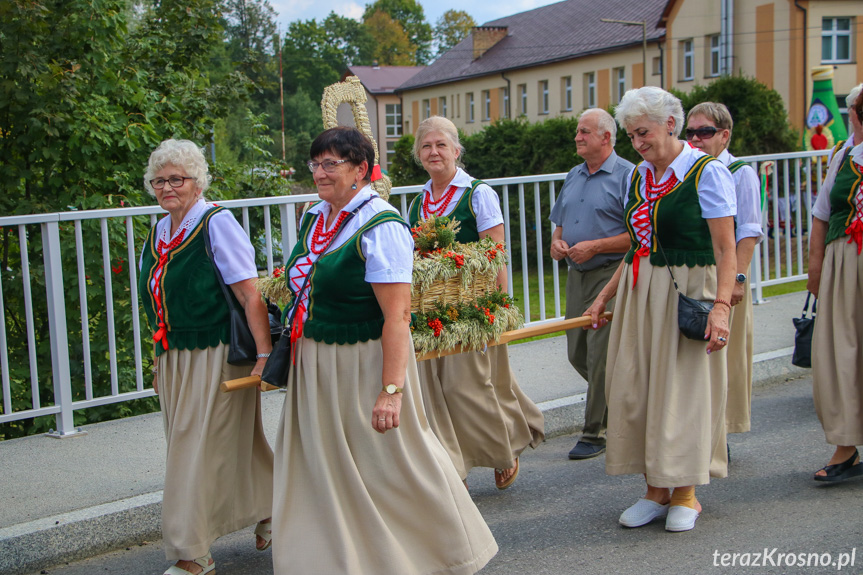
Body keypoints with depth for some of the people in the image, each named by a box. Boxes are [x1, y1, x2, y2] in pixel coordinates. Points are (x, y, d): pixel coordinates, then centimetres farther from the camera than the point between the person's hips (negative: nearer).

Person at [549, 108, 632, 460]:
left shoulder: (627, 176, -9)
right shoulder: (573, 177, 15)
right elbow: (560, 222, 24)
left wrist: (594, 246, -17)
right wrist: (557, 242, 2)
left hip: (611, 274, -8)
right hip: (576, 274, 8)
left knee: (600, 355, -7)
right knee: (578, 353, 11)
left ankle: (594, 433, 4)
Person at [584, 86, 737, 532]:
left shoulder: (707, 172, -8)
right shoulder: (639, 177, 12)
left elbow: (725, 249, -13)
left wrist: (721, 305, -23)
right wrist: (604, 296, 15)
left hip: (686, 290, -7)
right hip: (637, 294, 7)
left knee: (683, 389, -1)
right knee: (635, 389, 5)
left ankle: (685, 494, 14)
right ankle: (656, 490, 18)